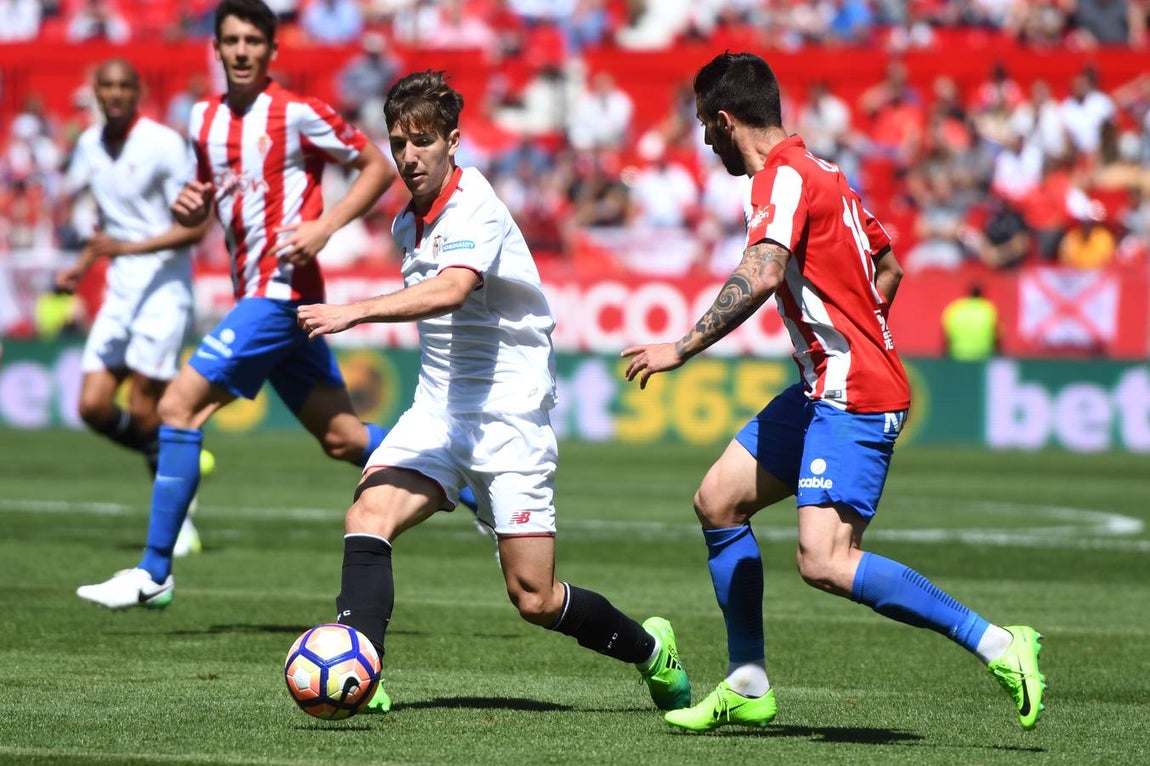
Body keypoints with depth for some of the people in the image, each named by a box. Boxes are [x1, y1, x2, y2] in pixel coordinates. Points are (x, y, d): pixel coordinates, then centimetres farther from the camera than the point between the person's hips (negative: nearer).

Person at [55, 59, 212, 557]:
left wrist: (128, 248, -22)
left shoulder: (164, 145, -11)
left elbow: (196, 226, -13)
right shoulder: (90, 145, 9)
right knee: (94, 407, -3)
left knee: (143, 410, -11)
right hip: (118, 291, 7)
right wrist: (81, 266, 9)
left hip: (164, 287, -7)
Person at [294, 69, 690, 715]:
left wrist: (355, 312, -46)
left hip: (510, 414, -7)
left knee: (534, 599, -4)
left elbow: (450, 291, -37)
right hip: (440, 409, 7)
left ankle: (652, 649, 22)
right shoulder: (409, 223, 10)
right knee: (369, 514, -21)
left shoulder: (476, 212, -17)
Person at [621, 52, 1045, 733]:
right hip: (822, 391, 11)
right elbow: (889, 269, 25)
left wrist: (681, 349, -27)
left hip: (853, 398, -11)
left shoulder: (783, 177, -14)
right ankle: (748, 687, 18)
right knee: (718, 502, 13)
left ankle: (997, 645, -16)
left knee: (824, 562, -20)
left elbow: (761, 275, -30)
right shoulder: (819, 173, 16)